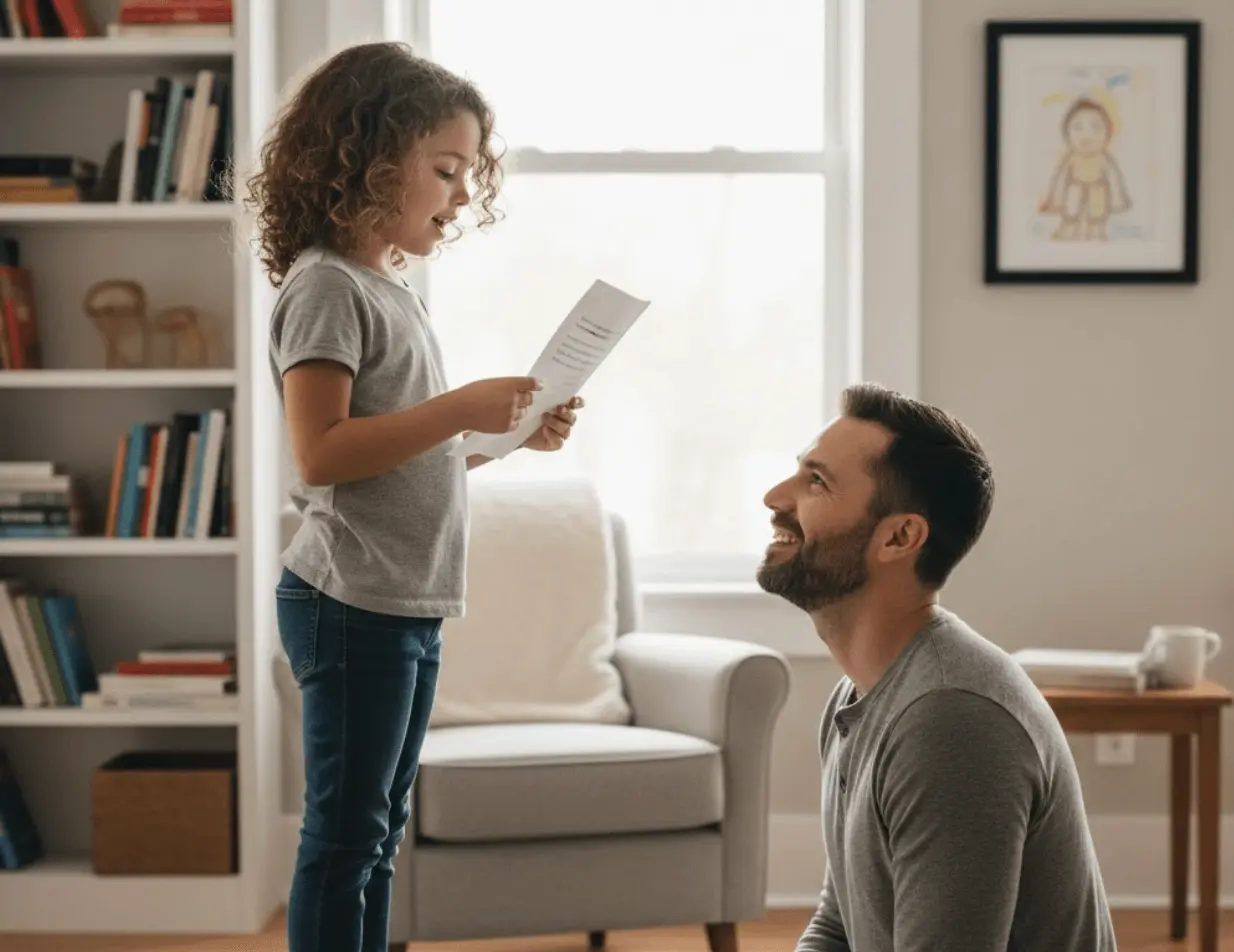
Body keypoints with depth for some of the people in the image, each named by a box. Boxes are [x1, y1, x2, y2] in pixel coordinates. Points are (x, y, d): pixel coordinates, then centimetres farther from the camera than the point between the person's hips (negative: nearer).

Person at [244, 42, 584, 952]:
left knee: (380, 827, 14)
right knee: (345, 830, -3)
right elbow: (320, 453, -21)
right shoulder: (325, 286, -12)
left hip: (409, 604, 9)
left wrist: (513, 434, 8)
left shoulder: (393, 289, 16)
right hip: (352, 602, -9)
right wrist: (460, 410, -21)